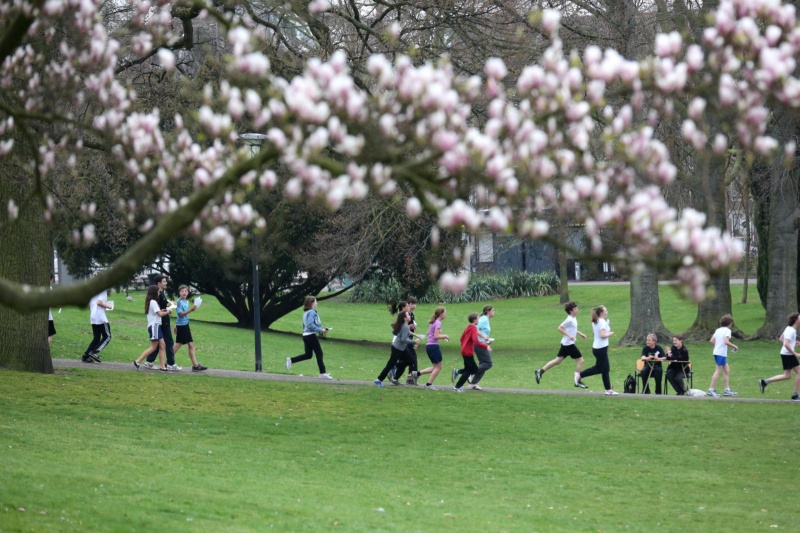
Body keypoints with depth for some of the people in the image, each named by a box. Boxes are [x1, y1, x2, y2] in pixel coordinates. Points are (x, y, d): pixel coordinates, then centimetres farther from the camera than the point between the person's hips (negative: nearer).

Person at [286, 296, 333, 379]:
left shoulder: (305, 313, 16)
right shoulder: (312, 312, -14)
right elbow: (310, 324, -25)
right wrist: (320, 330, -21)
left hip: (305, 335, 9)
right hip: (311, 335, -9)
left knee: (308, 355, 16)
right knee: (319, 353, -3)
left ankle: (290, 360, 10)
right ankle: (322, 373, -2)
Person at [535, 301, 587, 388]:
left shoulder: (574, 319, 12)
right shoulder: (569, 320, -17)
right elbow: (560, 328, -20)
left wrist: (580, 334, 24)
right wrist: (569, 335, -25)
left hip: (565, 344, 10)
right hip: (569, 344, -10)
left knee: (558, 361, 13)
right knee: (580, 360, -4)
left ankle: (540, 371, 14)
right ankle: (577, 381, 1)